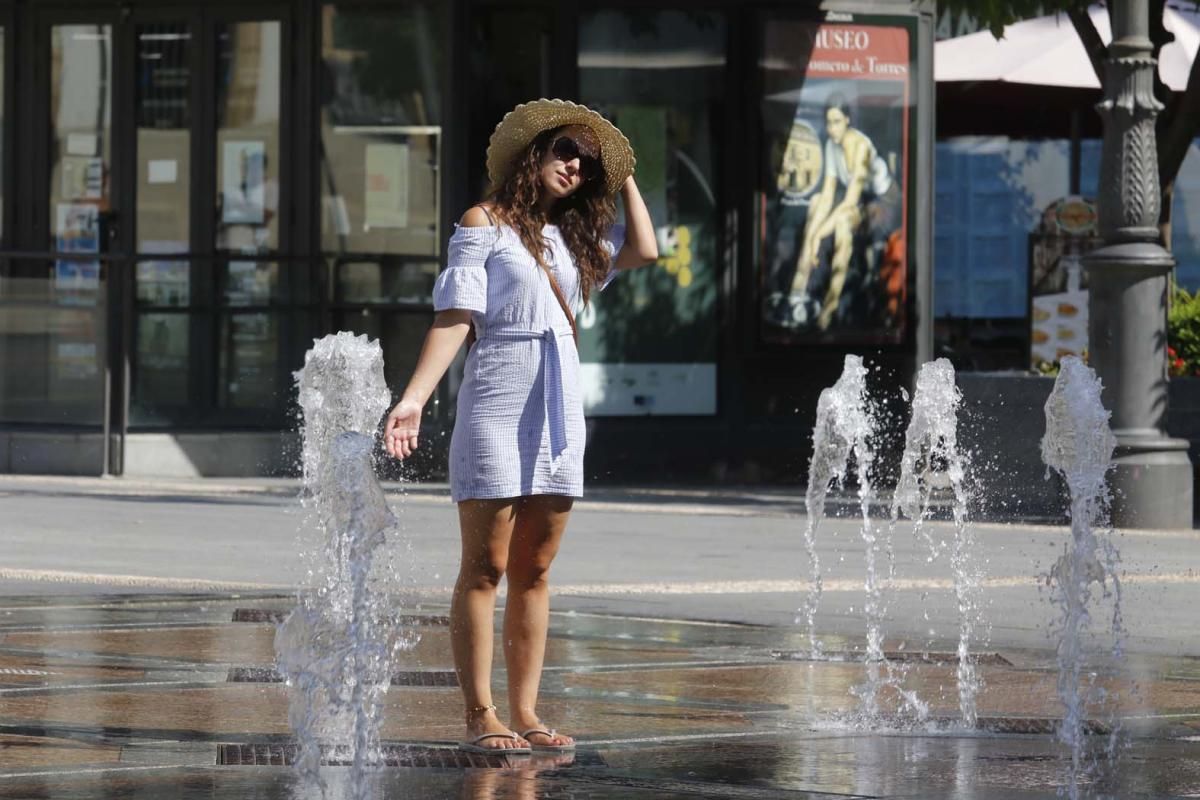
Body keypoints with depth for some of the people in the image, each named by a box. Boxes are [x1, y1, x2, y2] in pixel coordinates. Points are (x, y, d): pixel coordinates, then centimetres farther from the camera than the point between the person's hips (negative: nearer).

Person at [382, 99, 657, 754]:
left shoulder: (572, 236, 19)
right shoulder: (485, 223, 1)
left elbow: (643, 251, 7)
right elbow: (455, 314, -6)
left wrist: (624, 179, 18)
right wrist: (414, 397, -15)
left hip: (560, 407, 6)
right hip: (498, 401, -6)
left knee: (533, 572, 6)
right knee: (485, 568, -5)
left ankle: (524, 712, 7)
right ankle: (479, 717, -5)